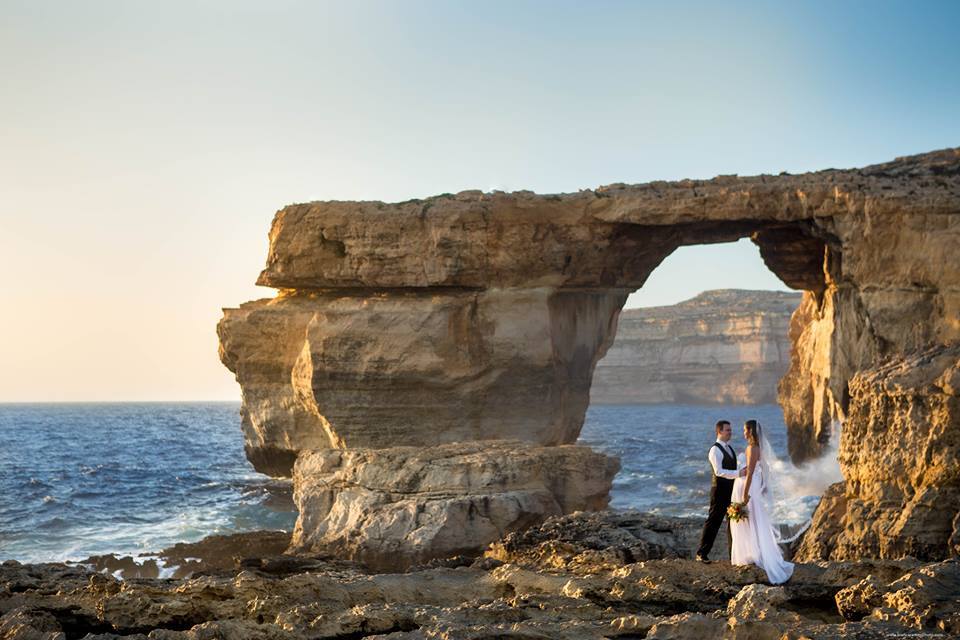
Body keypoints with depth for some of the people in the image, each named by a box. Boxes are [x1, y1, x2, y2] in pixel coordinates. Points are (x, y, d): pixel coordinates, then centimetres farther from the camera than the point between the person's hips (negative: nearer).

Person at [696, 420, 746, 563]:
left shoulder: (729, 448, 15)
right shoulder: (715, 450, -14)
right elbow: (719, 471, -24)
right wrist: (738, 473, -30)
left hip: (731, 490, 9)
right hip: (720, 490, -9)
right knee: (714, 521, -5)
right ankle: (702, 553, 2)